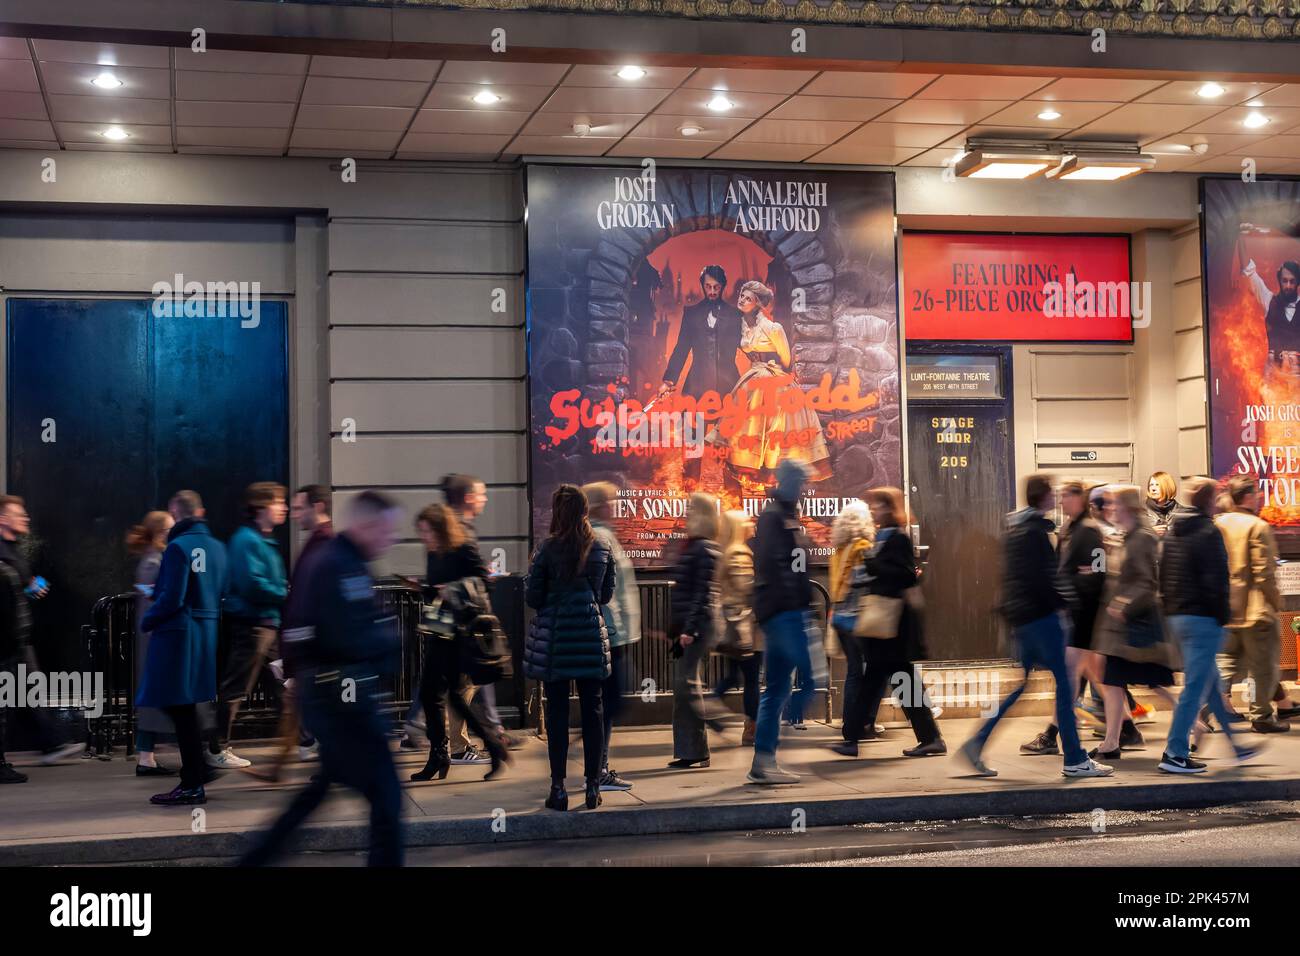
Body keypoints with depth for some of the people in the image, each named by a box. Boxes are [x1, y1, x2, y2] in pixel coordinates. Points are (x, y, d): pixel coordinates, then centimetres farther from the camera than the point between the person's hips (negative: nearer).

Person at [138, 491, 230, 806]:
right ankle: (196, 775, 24)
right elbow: (223, 591, 14)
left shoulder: (179, 547, -14)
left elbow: (171, 598, -17)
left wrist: (146, 621, -2)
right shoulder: (217, 547, 9)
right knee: (186, 709, 18)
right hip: (208, 633, 8)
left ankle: (192, 786, 0)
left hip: (178, 633, -8)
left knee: (179, 709, -2)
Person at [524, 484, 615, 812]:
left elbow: (532, 597, -6)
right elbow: (607, 594, 10)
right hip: (591, 636, 3)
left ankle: (559, 788, 4)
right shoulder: (602, 550, 1)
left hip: (554, 637, -3)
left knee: (557, 711, 2)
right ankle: (593, 787, 11)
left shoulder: (548, 549, -10)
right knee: (592, 709, 8)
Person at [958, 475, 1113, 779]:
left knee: (1022, 684, 13)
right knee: (1063, 682, -3)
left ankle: (977, 744, 7)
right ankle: (1074, 760, 0)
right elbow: (1040, 578, -20)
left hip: (1019, 616, 10)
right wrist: (1063, 602, -11)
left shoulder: (1015, 527, 16)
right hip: (1039, 614, -10)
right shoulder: (1036, 530, -13)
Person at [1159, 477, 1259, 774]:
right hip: (1203, 617, -9)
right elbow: (1216, 580, -17)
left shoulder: (1172, 532, 12)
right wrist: (1224, 614, -10)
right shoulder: (1208, 532, -13)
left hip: (1177, 616, 9)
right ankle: (1175, 753, -7)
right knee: (1196, 687, -5)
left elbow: (1163, 576, 15)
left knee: (1210, 683, 18)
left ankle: (1234, 744, 28)